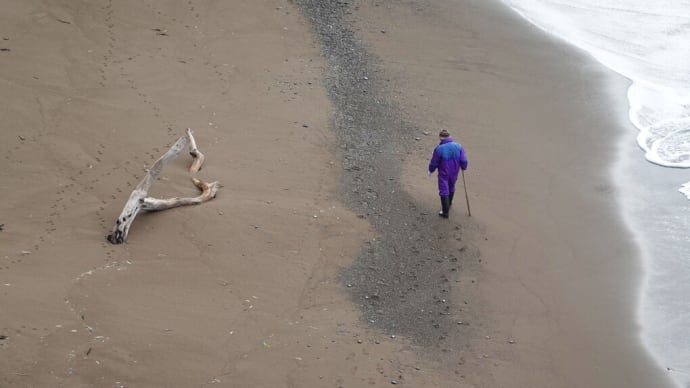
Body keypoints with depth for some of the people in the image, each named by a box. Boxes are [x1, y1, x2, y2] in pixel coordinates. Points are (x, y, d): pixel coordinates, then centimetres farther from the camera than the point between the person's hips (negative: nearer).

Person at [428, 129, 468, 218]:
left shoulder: (439, 148, -20)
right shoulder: (458, 146, -10)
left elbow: (434, 163, -10)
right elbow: (464, 160, -7)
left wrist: (431, 170, 9)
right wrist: (463, 167, 15)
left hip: (443, 173, -4)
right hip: (454, 172, 4)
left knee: (444, 191, 4)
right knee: (451, 187, 26)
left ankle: (445, 212, 4)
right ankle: (449, 204, 48)